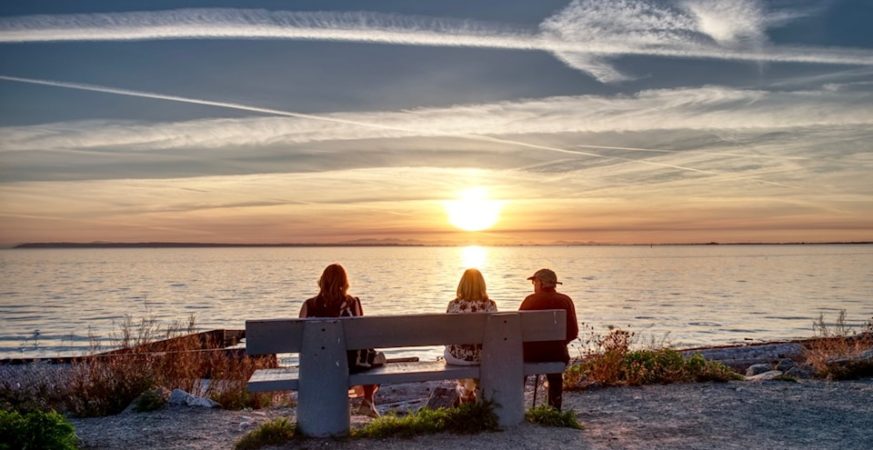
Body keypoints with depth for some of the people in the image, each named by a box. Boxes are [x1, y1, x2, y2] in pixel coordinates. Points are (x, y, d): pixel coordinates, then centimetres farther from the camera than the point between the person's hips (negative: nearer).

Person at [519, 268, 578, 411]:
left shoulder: (530, 299, -9)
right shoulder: (566, 301, -2)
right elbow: (573, 333, -1)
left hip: (530, 353, -2)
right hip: (556, 353, 2)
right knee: (555, 377, 32)